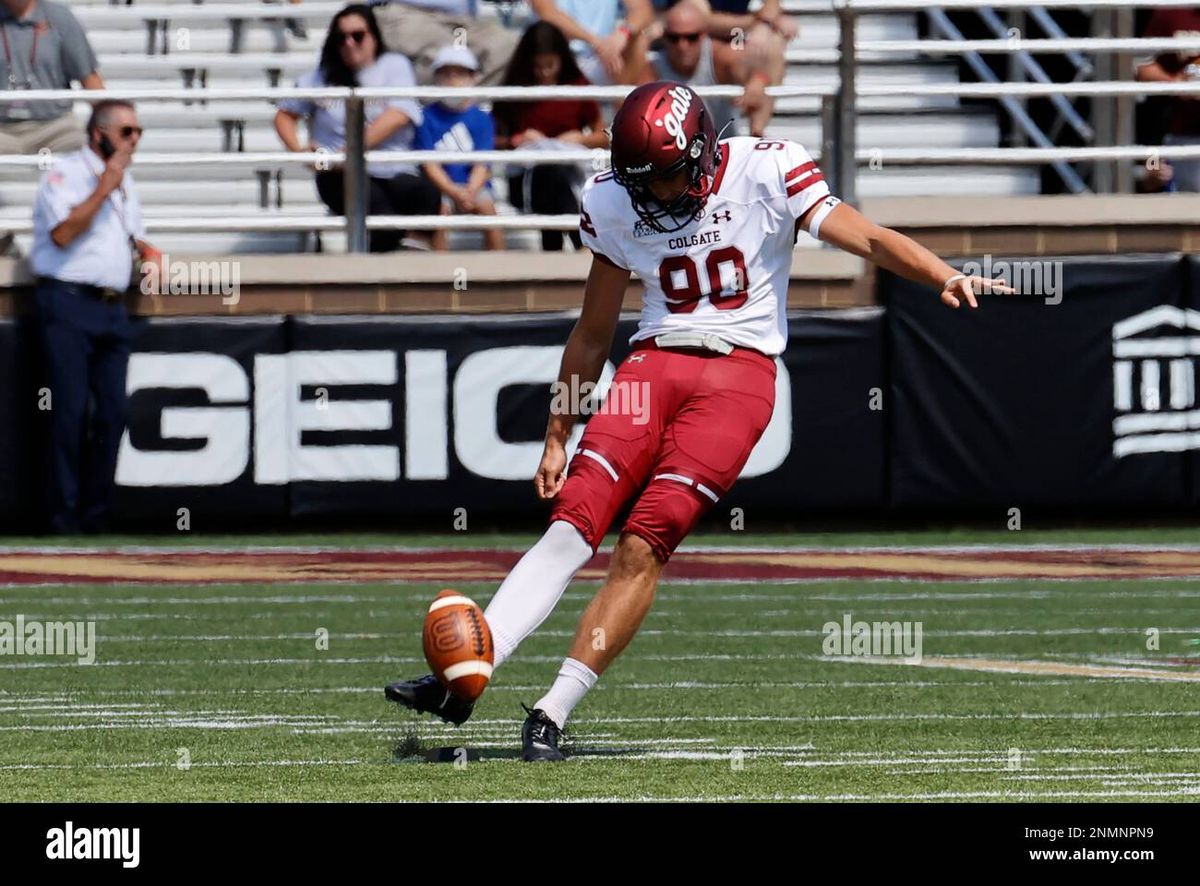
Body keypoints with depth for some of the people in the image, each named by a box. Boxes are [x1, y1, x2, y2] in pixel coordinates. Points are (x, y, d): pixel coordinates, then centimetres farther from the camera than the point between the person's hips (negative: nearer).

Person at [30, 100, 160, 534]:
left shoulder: (125, 181, 21)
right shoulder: (65, 173, -4)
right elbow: (63, 233, -16)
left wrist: (147, 250, 11)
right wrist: (104, 188, -14)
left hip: (111, 308, 7)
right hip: (68, 303, -7)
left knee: (113, 412, 1)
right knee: (72, 409, -10)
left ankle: (96, 512, 7)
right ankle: (65, 513, -7)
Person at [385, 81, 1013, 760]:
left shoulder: (766, 173, -4)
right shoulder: (614, 204, 9)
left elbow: (867, 238, -11)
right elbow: (593, 333, 18)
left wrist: (946, 277, -28)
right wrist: (557, 439, 20)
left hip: (739, 372, -4)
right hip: (653, 365, 4)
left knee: (645, 545, -16)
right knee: (575, 521, -14)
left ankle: (554, 713, -15)